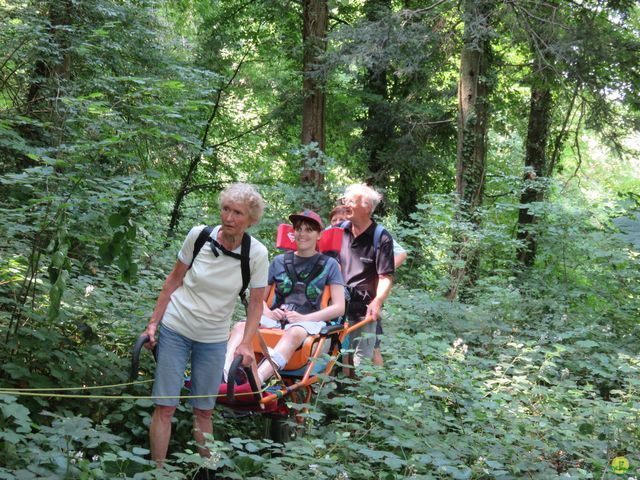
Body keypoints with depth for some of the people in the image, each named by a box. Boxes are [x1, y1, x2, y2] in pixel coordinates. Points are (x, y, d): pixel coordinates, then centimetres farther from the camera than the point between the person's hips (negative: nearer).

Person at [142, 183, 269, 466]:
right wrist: (153, 323, -1)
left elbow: (255, 303, -5)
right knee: (165, 407, -3)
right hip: (175, 328, -1)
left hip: (213, 339, 1)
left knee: (204, 410, 10)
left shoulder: (257, 254, -14)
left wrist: (246, 343, -16)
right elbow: (174, 280, -2)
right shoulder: (199, 235, -14)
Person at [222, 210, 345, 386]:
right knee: (241, 326, -27)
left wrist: (304, 318, -9)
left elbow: (339, 307, 4)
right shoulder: (280, 261, 20)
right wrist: (268, 313, -3)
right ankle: (223, 376, -52)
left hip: (308, 321, -4)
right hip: (275, 319, 4)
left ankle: (255, 383, -62)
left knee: (294, 333, -40)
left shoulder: (329, 265, 12)